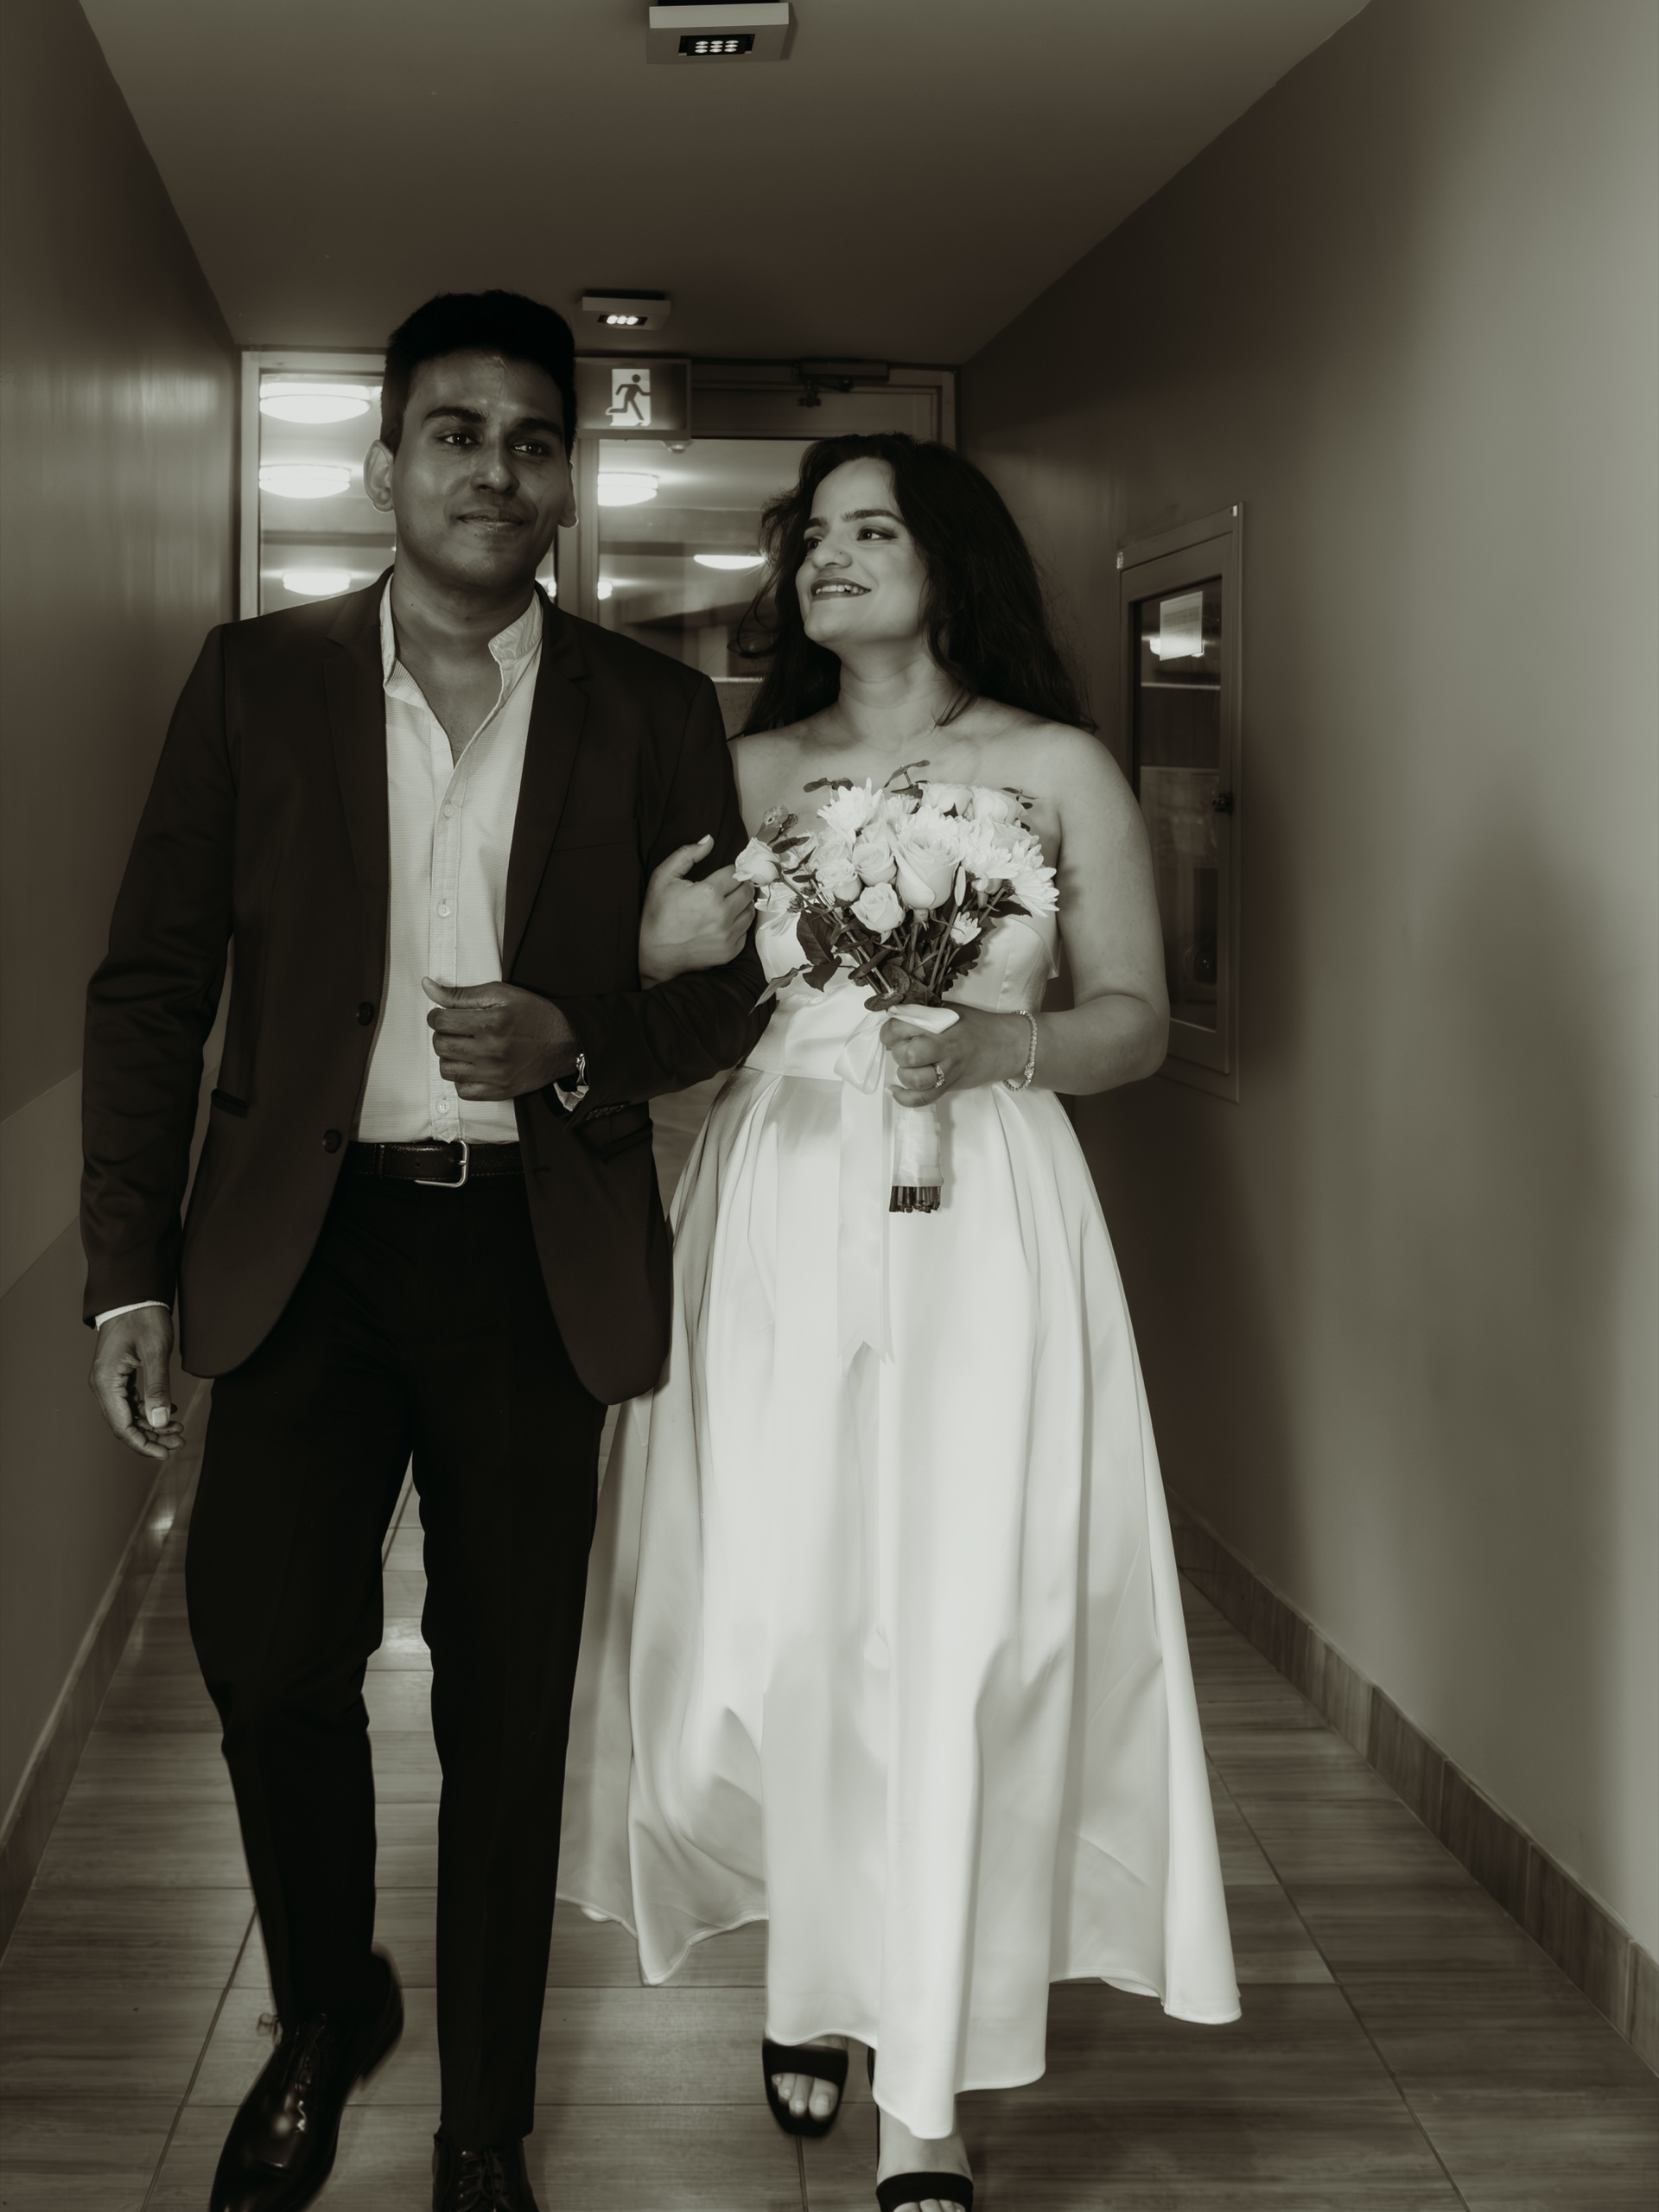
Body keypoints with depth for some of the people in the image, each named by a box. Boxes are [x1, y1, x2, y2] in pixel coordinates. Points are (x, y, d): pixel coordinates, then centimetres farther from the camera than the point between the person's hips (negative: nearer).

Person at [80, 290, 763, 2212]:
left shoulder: (653, 713, 6)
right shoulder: (257, 680, 5)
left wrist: (577, 1048, -13)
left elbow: (725, 990, 8)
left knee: (508, 1705, 7)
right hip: (308, 1239, 0)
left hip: (537, 1252, 0)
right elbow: (151, 984, 4)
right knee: (268, 1649, -7)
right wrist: (131, 1271, -3)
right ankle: (324, 2017, 24)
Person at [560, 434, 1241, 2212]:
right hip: (774, 1218, 2)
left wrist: (994, 1043, -11)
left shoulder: (1057, 769, 6)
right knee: (770, 1628, 0)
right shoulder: (745, 771, 12)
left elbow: (1137, 1018, 6)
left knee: (956, 1634, -7)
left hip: (977, 1226, -2)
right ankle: (811, 1966, 29)